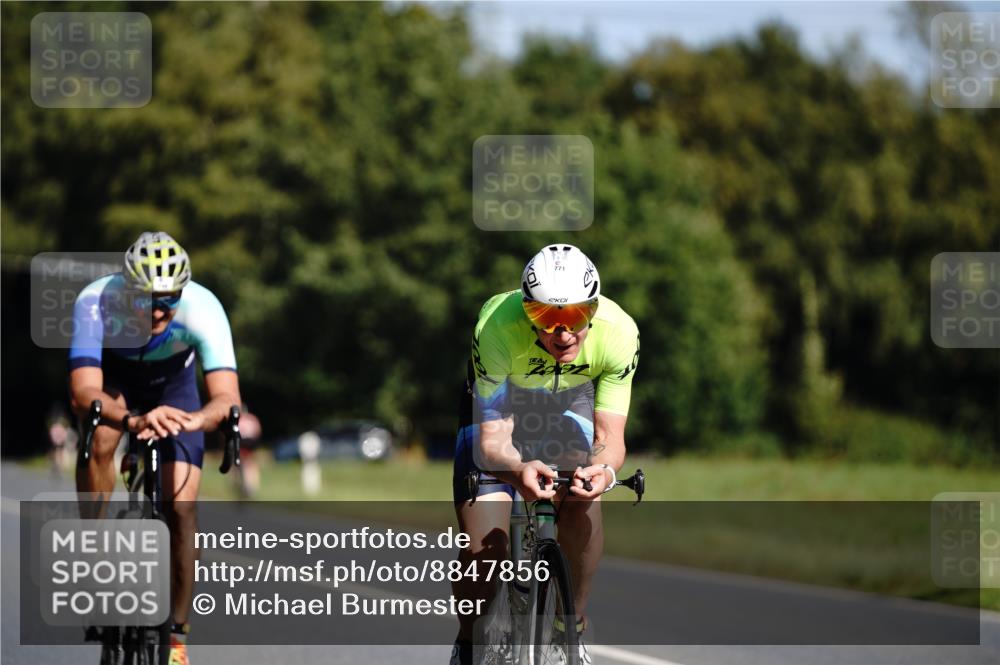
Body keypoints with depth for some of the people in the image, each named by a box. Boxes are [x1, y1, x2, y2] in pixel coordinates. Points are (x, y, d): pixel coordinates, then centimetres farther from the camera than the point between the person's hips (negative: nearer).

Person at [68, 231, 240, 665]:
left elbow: (227, 396, -43)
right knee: (98, 438, -34)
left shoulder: (203, 308, -36)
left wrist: (194, 420, -66)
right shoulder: (96, 302, -37)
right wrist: (135, 421, -66)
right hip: (112, 376, -1)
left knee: (180, 508, -11)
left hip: (172, 384, 1)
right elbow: (84, 392, -46)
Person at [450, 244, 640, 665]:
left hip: (571, 399, 2)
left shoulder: (618, 332, -33)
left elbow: (610, 436, -28)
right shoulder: (497, 328, -39)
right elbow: (492, 440, -37)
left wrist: (603, 468, -52)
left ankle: (573, 626, -4)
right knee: (482, 550, -15)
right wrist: (517, 470, -60)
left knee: (582, 504, -26)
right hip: (497, 401, -2)